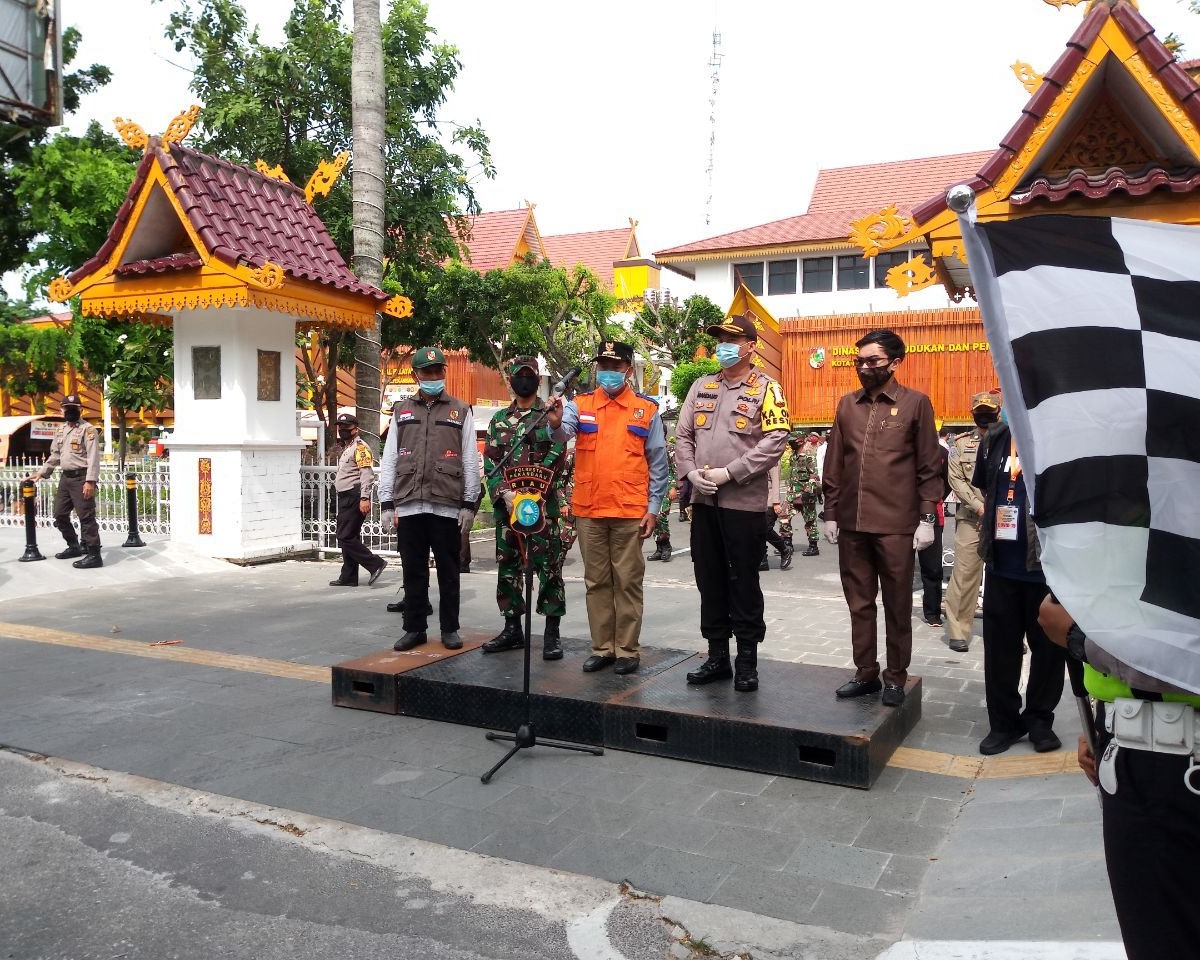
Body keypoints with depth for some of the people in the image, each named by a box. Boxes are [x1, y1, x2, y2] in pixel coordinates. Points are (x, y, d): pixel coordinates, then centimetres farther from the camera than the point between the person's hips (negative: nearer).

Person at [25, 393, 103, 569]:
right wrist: (40, 473, 17)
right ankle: (74, 546, 31)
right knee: (60, 514, 15)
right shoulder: (61, 430, 17)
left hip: (81, 477, -9)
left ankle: (94, 555, -10)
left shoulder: (88, 429, -9)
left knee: (86, 516, -10)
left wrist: (90, 481, -24)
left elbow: (93, 457, -16)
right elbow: (54, 455, 25)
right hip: (65, 477, 9)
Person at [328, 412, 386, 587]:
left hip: (354, 498, -10)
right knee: (347, 537, 11)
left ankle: (375, 564, -8)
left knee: (346, 537, -13)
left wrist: (364, 498, -28)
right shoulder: (346, 448, 22)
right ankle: (348, 577, 15)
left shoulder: (360, 447, -10)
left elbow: (367, 474, -20)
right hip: (345, 498, 10)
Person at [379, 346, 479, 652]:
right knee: (413, 570, 7)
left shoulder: (460, 411, 7)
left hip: (447, 506, -2)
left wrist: (469, 503, -2)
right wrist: (387, 503, 3)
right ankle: (414, 628, 16)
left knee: (448, 570, 5)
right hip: (408, 506, 2)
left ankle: (450, 628, 15)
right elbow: (389, 460, 10)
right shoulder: (401, 411, 13)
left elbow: (470, 461, 4)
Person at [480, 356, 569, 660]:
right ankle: (512, 629, 20)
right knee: (507, 567, 9)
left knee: (548, 567, -4)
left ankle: (552, 633, 3)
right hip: (505, 505, 4)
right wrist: (504, 492, -10)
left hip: (543, 504, -4)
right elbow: (490, 461, 7)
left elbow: (557, 456, -9)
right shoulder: (499, 419, 14)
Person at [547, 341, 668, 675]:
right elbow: (564, 432, -14)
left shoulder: (647, 409, 3)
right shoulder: (580, 404, 7)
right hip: (588, 510, 2)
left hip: (630, 511, -2)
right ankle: (602, 648, 20)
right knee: (596, 582, 10)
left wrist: (653, 508, -2)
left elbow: (658, 464, 4)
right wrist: (556, 424, -38)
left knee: (627, 582, 4)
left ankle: (627, 650, 13)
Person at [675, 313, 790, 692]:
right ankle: (717, 657, 23)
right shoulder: (701, 387, 13)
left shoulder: (766, 389, -2)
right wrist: (692, 473, -6)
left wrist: (728, 473, -17)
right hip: (704, 501, 5)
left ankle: (747, 662, 13)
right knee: (709, 581, 11)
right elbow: (682, 436, 12)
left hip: (744, 502, -5)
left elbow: (774, 442, -13)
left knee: (743, 583, 1)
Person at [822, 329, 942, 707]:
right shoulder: (847, 404, 11)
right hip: (852, 523, 4)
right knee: (859, 603, 10)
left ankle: (896, 677, 17)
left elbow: (929, 466, 0)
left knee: (897, 605, 6)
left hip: (896, 525, -4)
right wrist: (830, 513, 9)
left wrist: (927, 518, -5)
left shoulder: (915, 403, 0)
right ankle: (865, 673, 21)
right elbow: (834, 464, 12)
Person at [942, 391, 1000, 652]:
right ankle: (958, 632, 2)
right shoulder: (961, 443, 10)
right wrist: (979, 506, -10)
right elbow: (956, 480, 2)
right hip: (970, 518, 0)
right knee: (965, 573, -4)